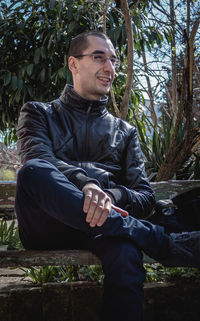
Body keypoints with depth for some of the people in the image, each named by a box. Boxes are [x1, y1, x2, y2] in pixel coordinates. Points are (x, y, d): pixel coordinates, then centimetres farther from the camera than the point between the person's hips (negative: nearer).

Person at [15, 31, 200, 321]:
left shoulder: (125, 132, 22)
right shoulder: (39, 113, 16)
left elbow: (145, 197, 9)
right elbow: (37, 159, -8)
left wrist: (111, 196, -15)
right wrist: (86, 184, -29)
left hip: (101, 230, 0)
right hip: (46, 228, 0)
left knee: (126, 254, -36)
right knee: (33, 171, -33)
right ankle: (162, 243, -31)